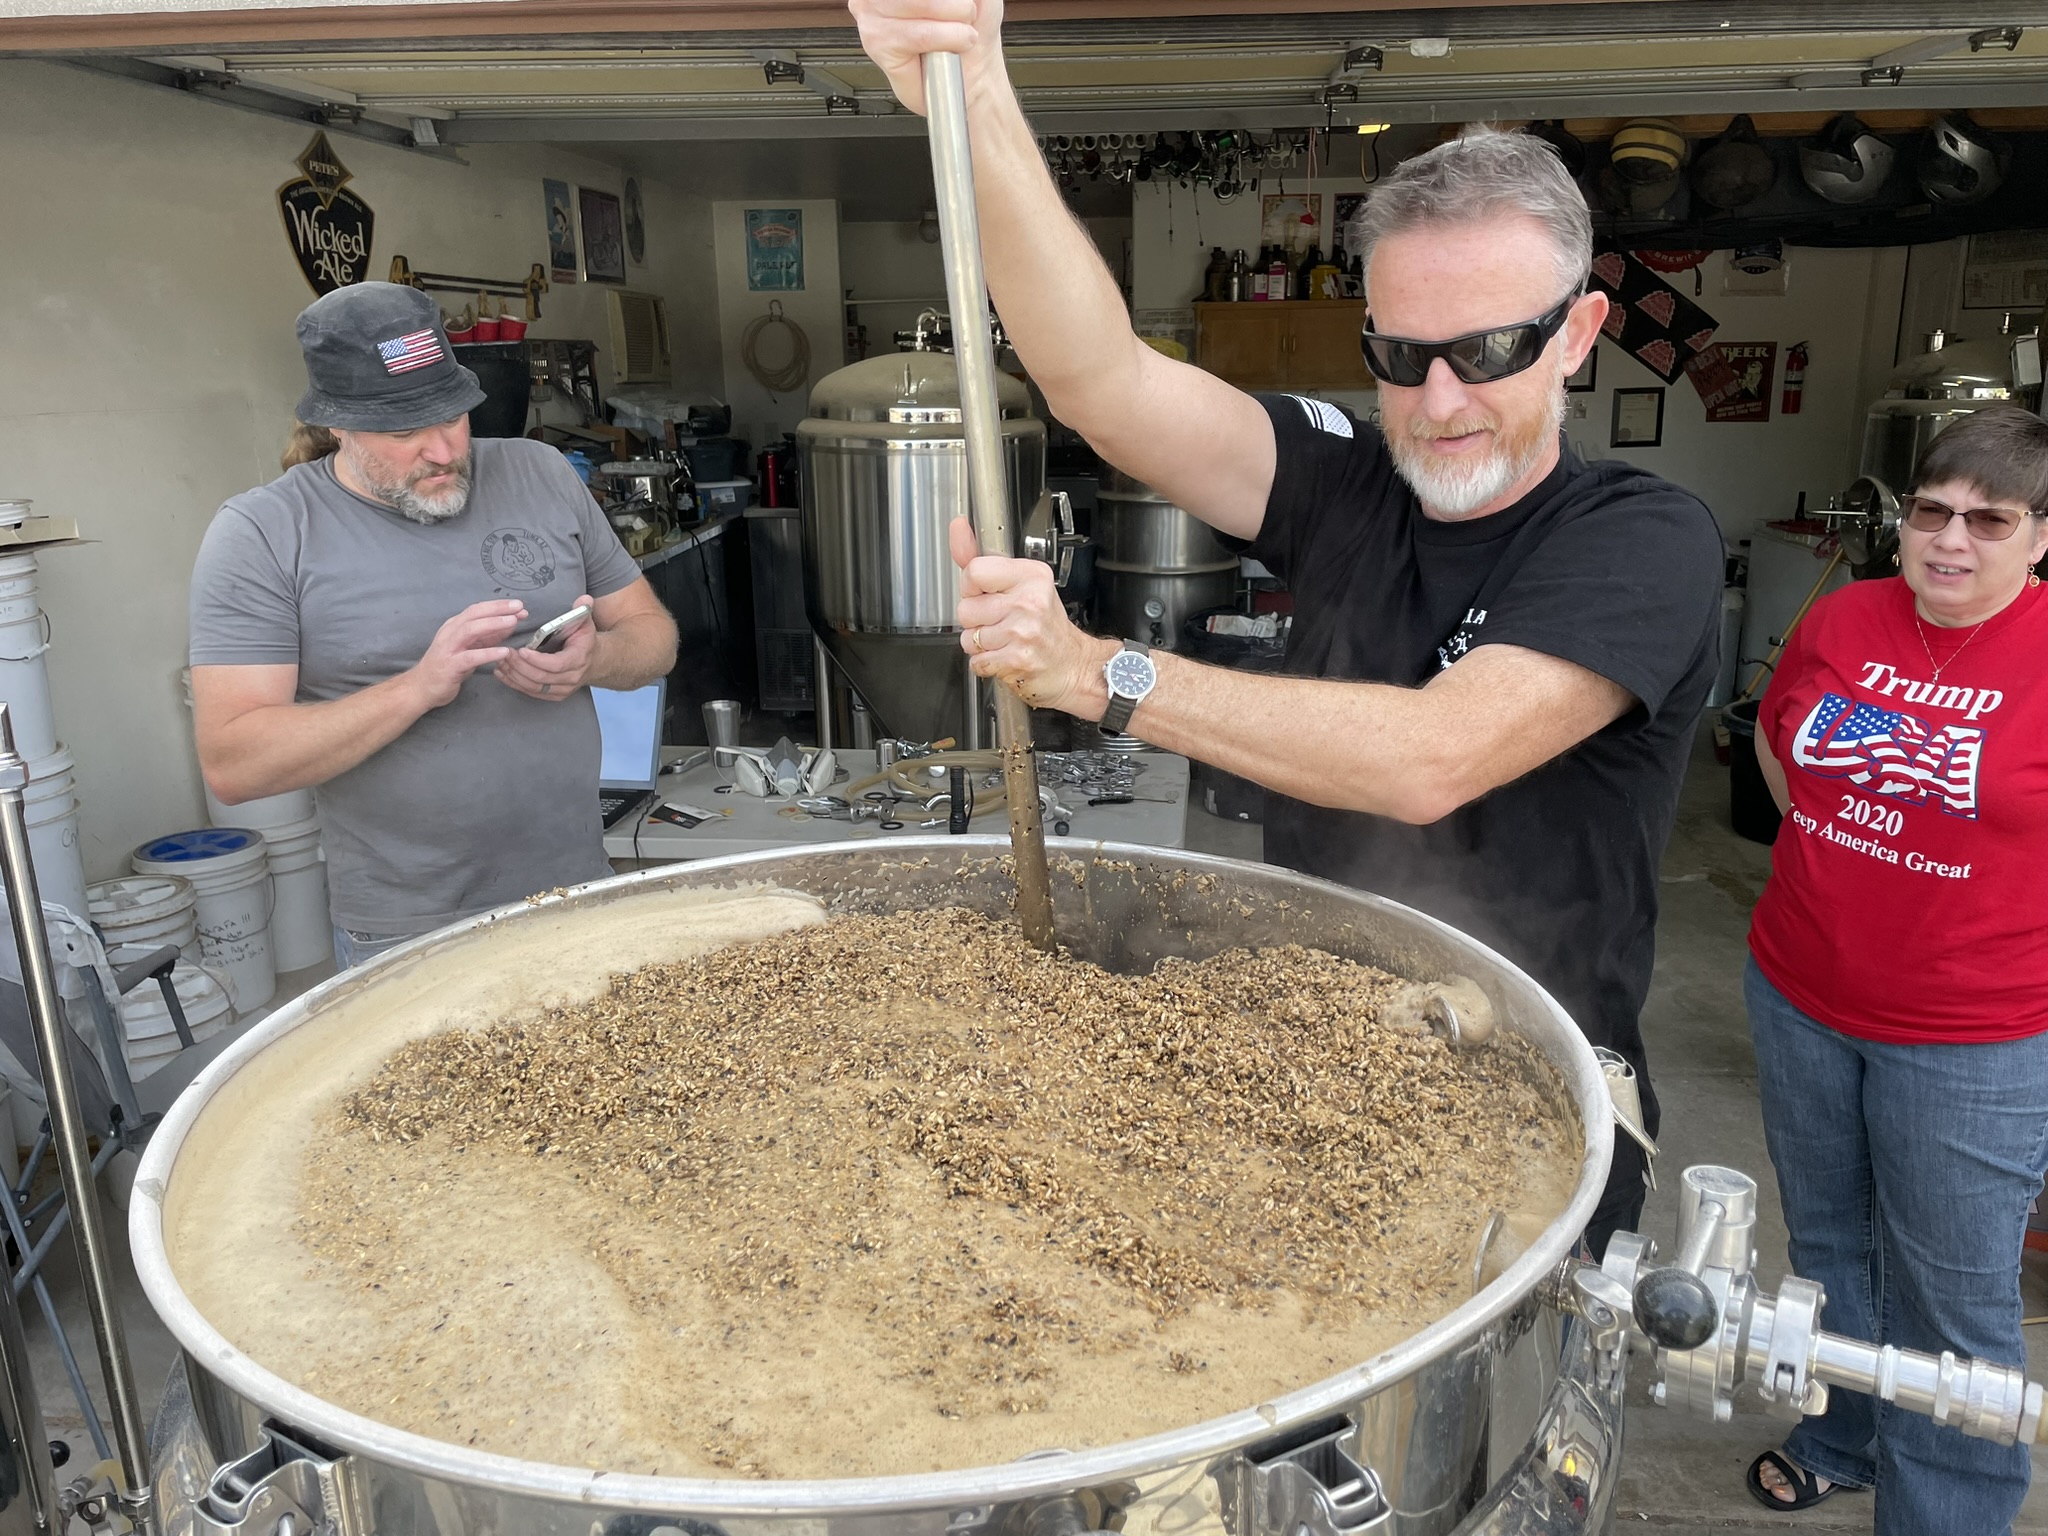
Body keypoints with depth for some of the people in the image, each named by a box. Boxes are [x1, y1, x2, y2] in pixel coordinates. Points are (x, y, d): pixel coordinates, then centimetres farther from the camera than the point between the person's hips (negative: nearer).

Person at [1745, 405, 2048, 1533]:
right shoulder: (1841, 621, -2)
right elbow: (1775, 736, 16)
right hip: (1798, 999, 5)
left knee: (1951, 1301, 9)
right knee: (1826, 1240, 23)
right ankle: (1842, 1440, 46)